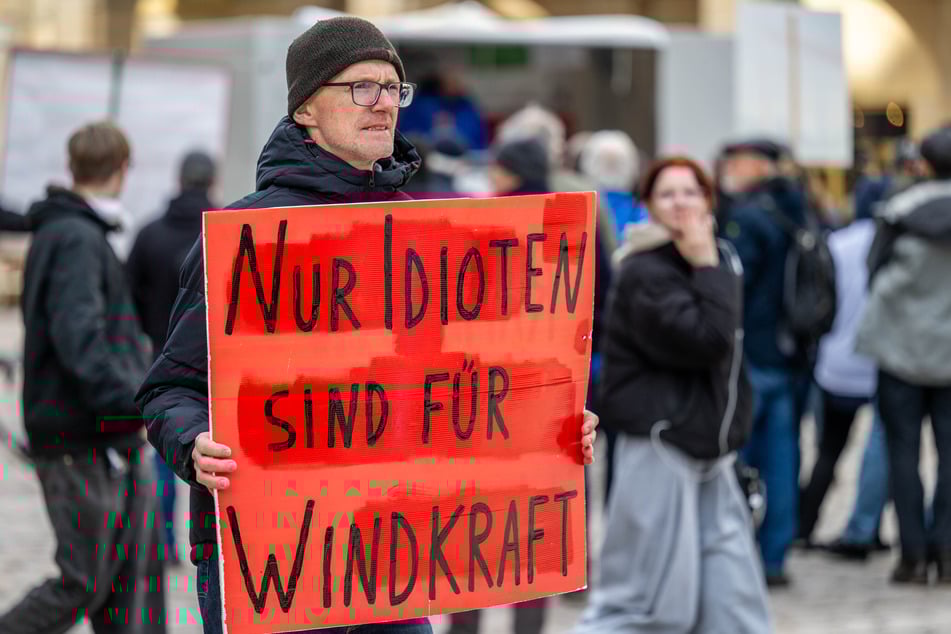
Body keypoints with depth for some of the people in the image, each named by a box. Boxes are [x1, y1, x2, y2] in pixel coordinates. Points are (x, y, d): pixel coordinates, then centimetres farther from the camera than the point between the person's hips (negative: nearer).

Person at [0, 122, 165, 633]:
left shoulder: (58, 231, 15)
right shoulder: (77, 239, -16)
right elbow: (77, 338, -25)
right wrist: (133, 403, -29)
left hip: (108, 438, 10)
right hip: (80, 442, -10)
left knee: (135, 572, 7)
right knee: (84, 580, -6)